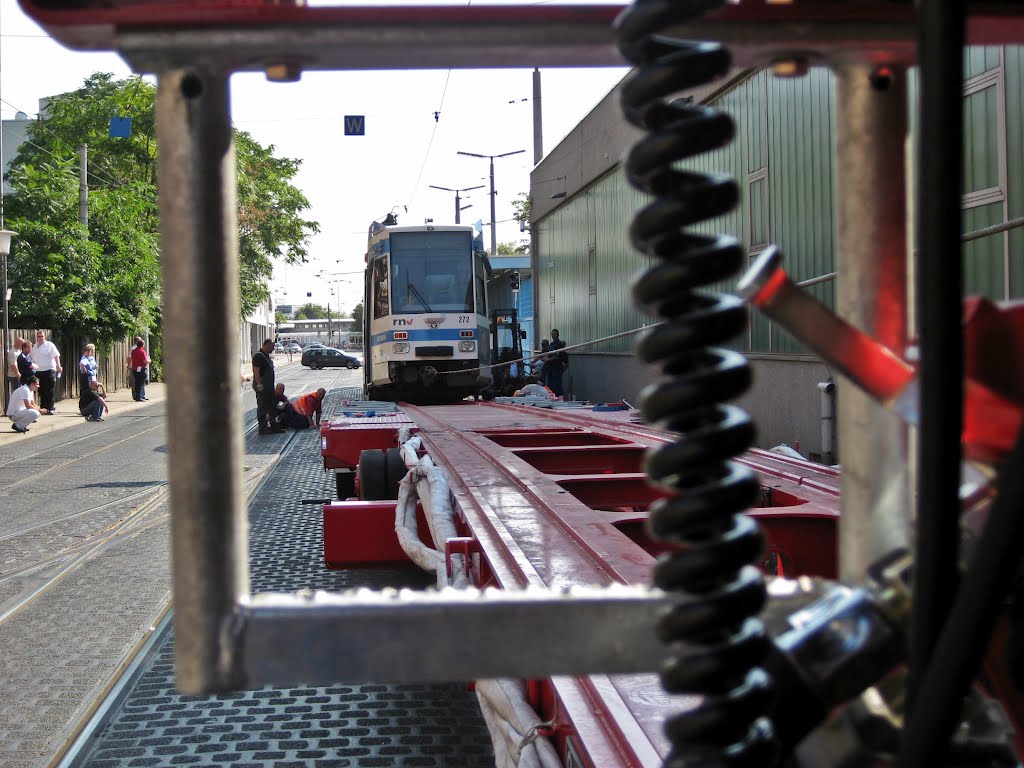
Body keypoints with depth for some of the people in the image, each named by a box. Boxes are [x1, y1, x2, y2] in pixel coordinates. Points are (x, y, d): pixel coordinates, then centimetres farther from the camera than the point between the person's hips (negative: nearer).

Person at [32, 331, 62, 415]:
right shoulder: (35, 347, 15)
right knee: (41, 391, 9)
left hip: (49, 370, -5)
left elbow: (56, 356, -8)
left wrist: (58, 366, -18)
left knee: (49, 391, -4)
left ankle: (50, 408, 0)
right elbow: (32, 359, 22)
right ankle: (42, 408, 16)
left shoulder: (49, 345, -2)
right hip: (38, 371, 5)